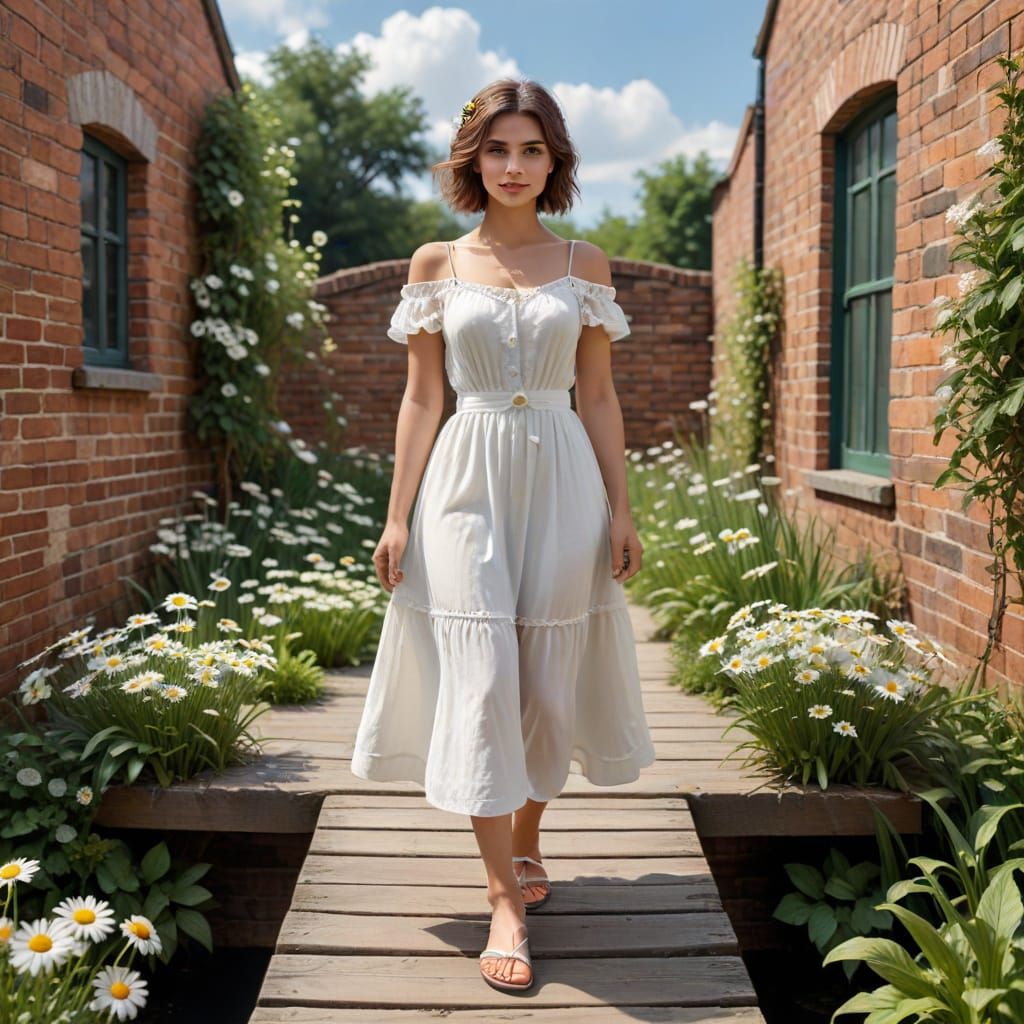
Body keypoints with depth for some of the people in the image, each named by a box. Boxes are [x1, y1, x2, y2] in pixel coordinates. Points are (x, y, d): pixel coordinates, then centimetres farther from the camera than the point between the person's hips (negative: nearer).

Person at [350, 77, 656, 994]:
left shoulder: (585, 263, 8)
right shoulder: (436, 263, 6)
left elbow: (599, 395, 8)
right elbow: (421, 397, 5)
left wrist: (621, 509, 2)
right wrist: (398, 517, 0)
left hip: (562, 481, 1)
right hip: (467, 481, -1)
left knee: (549, 681, 6)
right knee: (480, 681, -7)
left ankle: (525, 841, 30)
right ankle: (505, 899, 0)